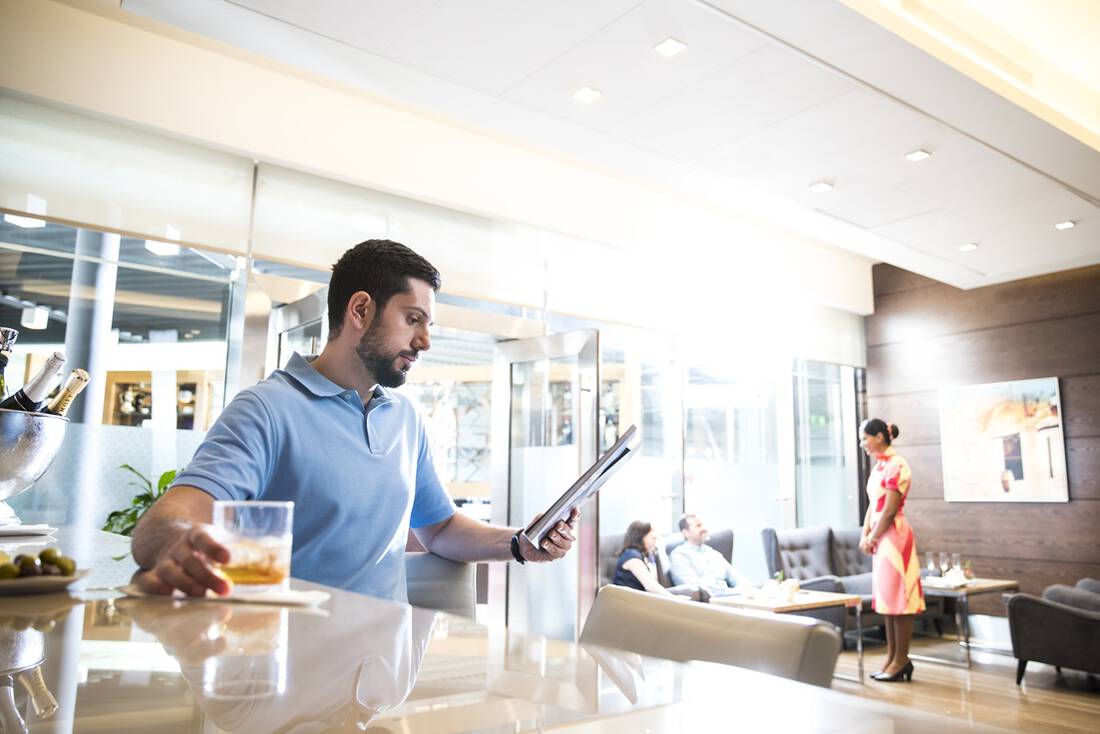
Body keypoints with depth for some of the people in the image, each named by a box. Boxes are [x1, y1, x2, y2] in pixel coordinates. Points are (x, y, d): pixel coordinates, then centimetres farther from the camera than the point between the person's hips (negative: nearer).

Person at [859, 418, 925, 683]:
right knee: (886, 596, 11)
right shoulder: (878, 465, 14)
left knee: (898, 596, -3)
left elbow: (889, 510, -16)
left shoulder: (896, 465, -14)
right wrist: (865, 534, 4)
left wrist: (873, 538, -8)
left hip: (894, 535, -9)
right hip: (881, 537, 9)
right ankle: (891, 657, 18)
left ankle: (901, 659, 5)